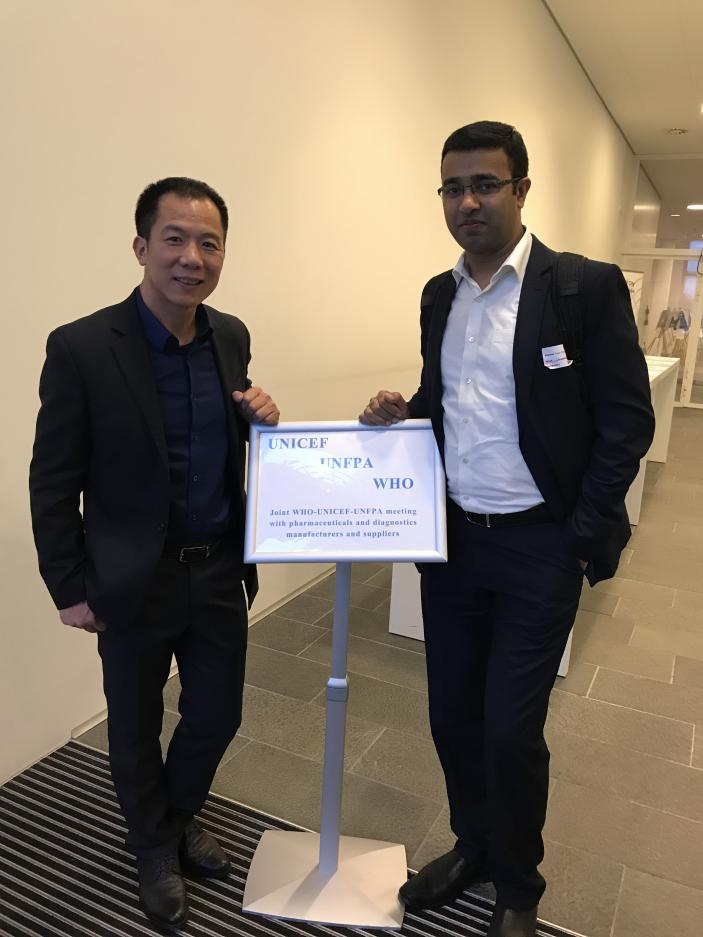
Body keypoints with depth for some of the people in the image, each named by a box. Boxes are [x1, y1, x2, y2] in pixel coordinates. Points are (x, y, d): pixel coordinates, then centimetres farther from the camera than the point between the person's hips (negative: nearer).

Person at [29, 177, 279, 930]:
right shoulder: (81, 348, -16)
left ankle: (180, 817, 50)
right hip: (133, 582, -4)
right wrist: (70, 588, -7)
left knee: (217, 716, 18)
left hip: (221, 571, 5)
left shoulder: (231, 336, 0)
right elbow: (52, 484, -10)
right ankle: (154, 847, 47)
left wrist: (261, 418, -10)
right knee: (136, 728, 18)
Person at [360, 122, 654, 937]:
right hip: (450, 539, 5)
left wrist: (583, 538, -11)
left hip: (539, 546, -5)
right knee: (452, 715, 16)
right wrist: (402, 413, -4)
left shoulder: (588, 286, -7)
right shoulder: (439, 295, 9)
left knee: (510, 731, 3)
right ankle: (473, 847, 43)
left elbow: (625, 420, -8)